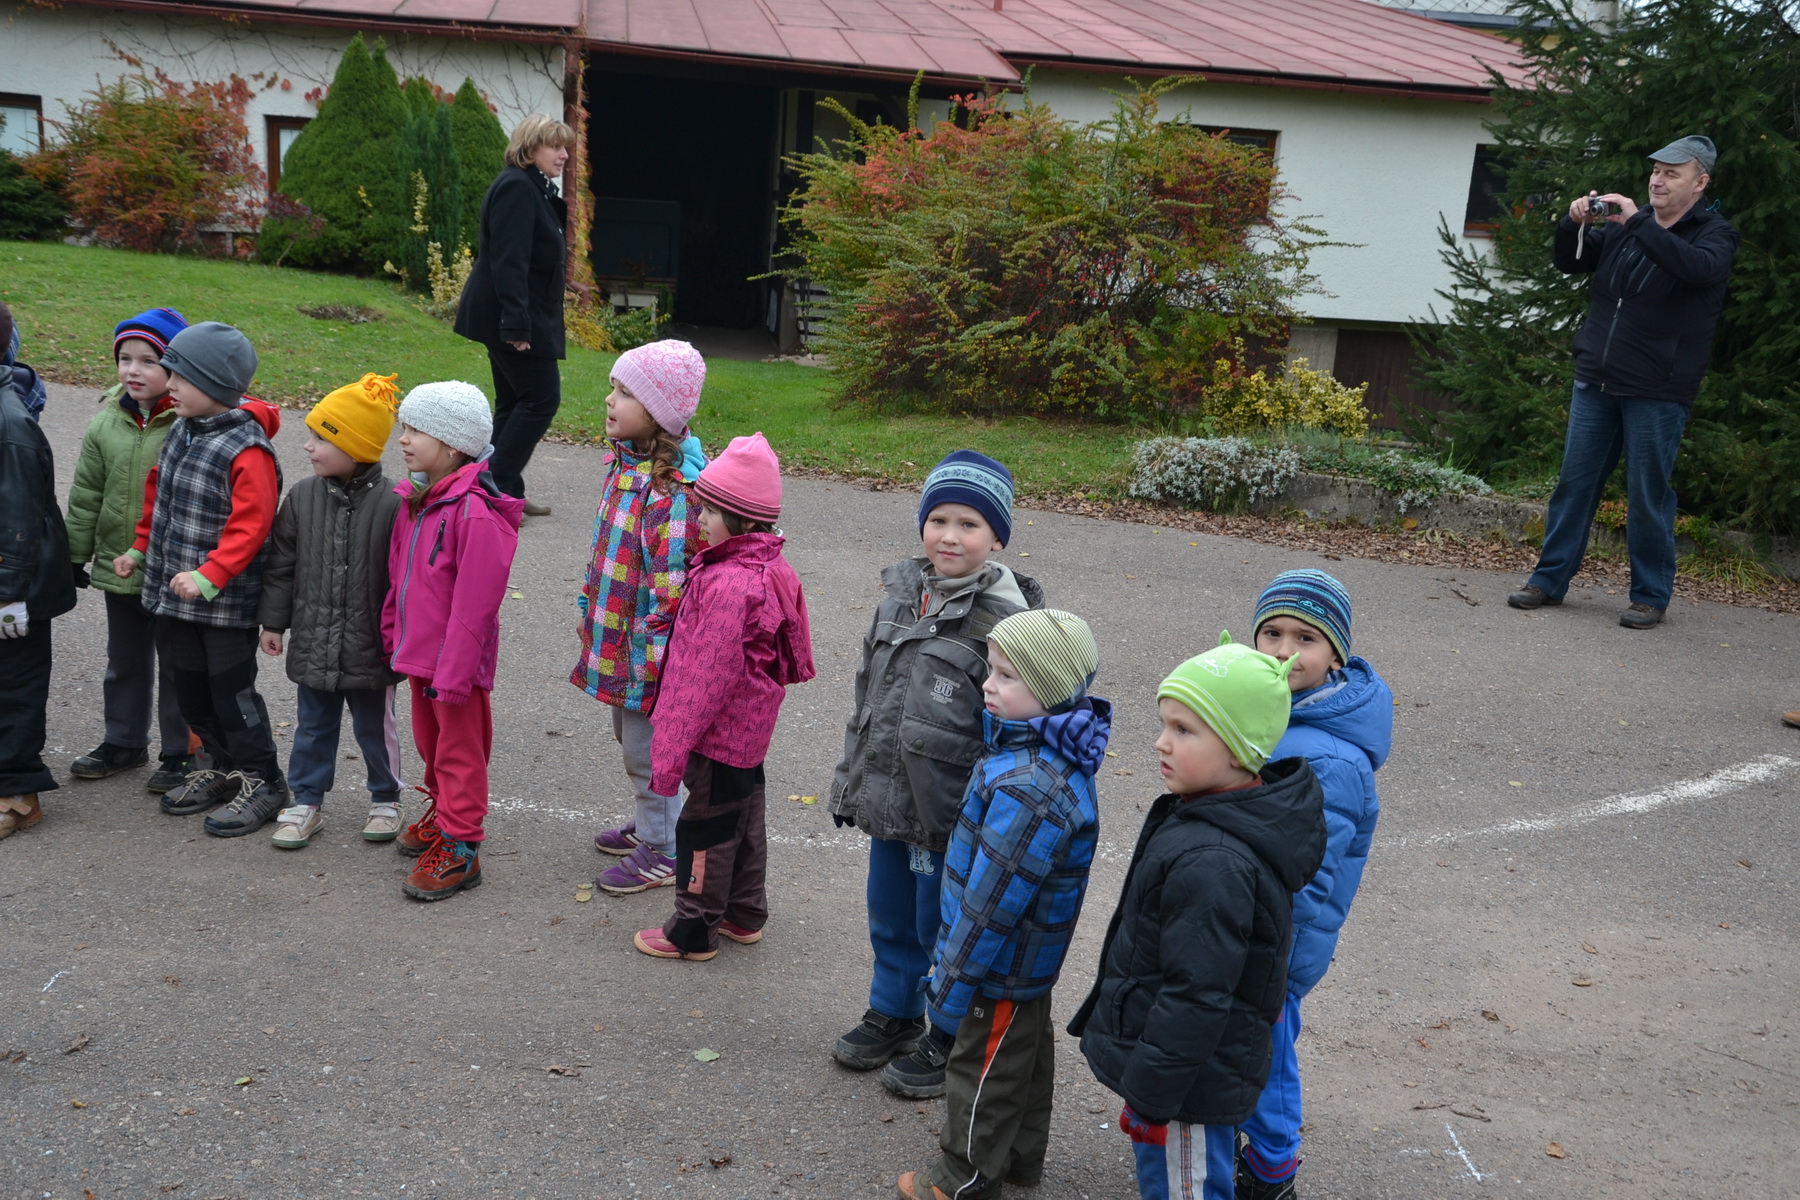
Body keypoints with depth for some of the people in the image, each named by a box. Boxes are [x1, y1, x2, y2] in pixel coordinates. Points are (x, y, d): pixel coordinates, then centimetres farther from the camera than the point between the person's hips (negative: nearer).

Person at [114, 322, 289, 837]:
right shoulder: (181, 432, 7)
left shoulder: (247, 451, -20)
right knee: (190, 687, 16)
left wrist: (209, 576, -28)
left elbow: (249, 526, -23)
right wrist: (141, 550, 21)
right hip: (174, 595, 8)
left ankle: (262, 782, 14)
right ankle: (221, 766, 32)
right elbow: (158, 495, 20)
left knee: (232, 689, 0)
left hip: (226, 602, -8)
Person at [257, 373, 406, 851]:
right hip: (312, 642, 4)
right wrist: (273, 621, 8)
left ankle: (385, 800, 30)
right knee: (312, 727, 15)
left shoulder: (390, 503, -15)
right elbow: (281, 564, 7)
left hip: (369, 648, -4)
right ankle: (306, 803, 29)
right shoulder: (303, 496, -1)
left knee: (375, 727, 12)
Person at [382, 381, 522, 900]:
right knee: (430, 741, 23)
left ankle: (459, 848, 14)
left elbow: (474, 604, -23)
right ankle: (441, 811, 43)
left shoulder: (476, 514, -24)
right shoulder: (413, 500, 4)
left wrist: (453, 672, -21)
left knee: (459, 753, 4)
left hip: (456, 658, -8)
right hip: (417, 651, 9)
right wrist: (394, 637, 16)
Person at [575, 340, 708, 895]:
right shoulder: (622, 461, 5)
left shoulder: (675, 487, -25)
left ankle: (662, 852, 23)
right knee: (629, 738, 24)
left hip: (646, 645, -9)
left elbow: (674, 578, -25)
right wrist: (589, 607, 21)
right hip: (614, 633, 9)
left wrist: (652, 651, -23)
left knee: (646, 749, 5)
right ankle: (650, 823, 43)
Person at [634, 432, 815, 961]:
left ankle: (693, 931, 22)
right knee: (744, 818, 22)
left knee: (706, 828, 6)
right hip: (750, 730, 10)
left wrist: (671, 753, -20)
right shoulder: (771, 568, 2)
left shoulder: (729, 584, -28)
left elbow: (707, 678, -27)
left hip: (719, 735, -10)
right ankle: (744, 915, 38)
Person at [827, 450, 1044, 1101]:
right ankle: (894, 1016, 44)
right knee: (889, 918, 23)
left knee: (943, 931, 9)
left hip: (951, 812, -7)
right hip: (889, 799, 7)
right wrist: (852, 778, 16)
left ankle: (949, 1041, 30)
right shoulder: (903, 589, 4)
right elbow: (869, 690, 14)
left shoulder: (1004, 619, -18)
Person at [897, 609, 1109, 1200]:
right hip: (1031, 959, 9)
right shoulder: (1052, 754, -3)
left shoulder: (1028, 789, -34)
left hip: (1005, 971, -9)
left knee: (984, 1068, 11)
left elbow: (993, 901, -28)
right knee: (1027, 1055, 25)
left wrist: (952, 984, -20)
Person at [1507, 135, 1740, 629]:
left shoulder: (1714, 233, -1)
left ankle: (1651, 597, 10)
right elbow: (1570, 263, 13)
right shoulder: (1623, 226, 13)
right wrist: (1574, 225, -7)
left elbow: (1700, 268, -23)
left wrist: (1638, 223, -24)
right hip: (1595, 381, 5)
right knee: (1575, 481, 6)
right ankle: (1550, 579, 14)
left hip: (1658, 391, -4)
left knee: (1648, 495, -1)